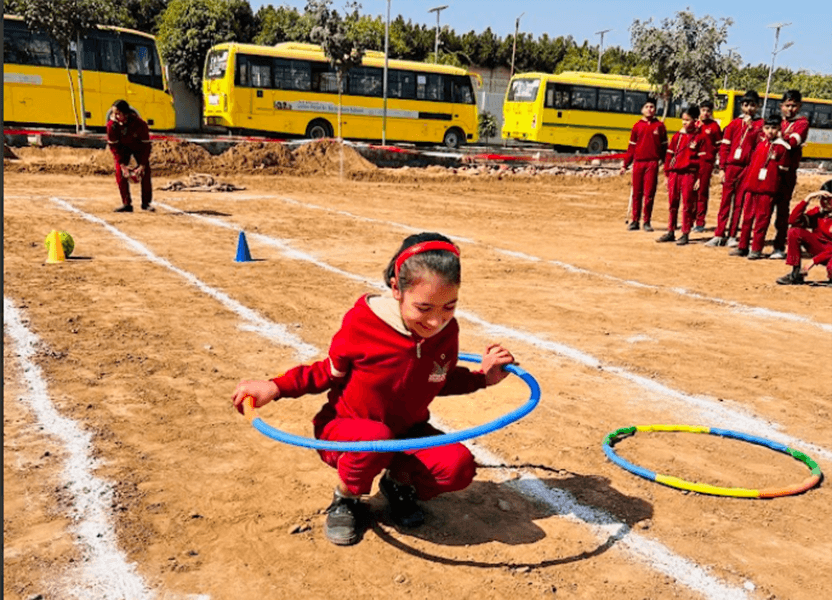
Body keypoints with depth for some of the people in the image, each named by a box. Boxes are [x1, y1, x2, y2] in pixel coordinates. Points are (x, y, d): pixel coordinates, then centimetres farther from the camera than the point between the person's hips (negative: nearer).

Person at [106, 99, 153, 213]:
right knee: (120, 172, -13)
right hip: (123, 148, 1)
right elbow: (113, 145, -17)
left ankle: (146, 203, 6)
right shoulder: (112, 124, -27)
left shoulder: (140, 124, -33)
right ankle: (126, 204, -7)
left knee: (145, 173, -8)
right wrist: (122, 164, -24)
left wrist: (142, 165, -27)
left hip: (139, 148, -1)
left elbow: (146, 145, -23)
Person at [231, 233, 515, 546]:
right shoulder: (362, 322, -25)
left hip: (406, 432, 3)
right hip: (343, 430, -3)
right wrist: (275, 388, -18)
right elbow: (332, 373, -7)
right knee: (376, 438, -40)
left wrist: (482, 376, -7)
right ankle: (346, 498, -4)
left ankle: (399, 480, 10)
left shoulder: (447, 331, -13)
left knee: (459, 466, -25)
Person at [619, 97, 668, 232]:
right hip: (638, 162, 1)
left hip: (652, 163, -1)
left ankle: (647, 222, 8)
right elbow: (631, 147, 10)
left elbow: (664, 146, 8)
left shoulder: (659, 125, 6)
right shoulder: (637, 126, 9)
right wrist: (625, 164, 7)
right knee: (637, 193, 5)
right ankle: (634, 221, 12)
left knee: (649, 193, -1)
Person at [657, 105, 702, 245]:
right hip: (674, 173, 4)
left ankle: (685, 234, 7)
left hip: (689, 174, -4)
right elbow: (669, 155, 11)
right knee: (672, 203, 8)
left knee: (688, 205, 0)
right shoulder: (677, 135, 10)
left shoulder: (700, 137, -1)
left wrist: (699, 178, -9)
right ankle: (671, 232, 17)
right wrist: (667, 174, 6)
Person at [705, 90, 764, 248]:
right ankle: (719, 235, 7)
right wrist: (722, 168, 0)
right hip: (731, 166, 1)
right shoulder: (734, 124, 10)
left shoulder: (760, 124, 7)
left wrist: (750, 126, -11)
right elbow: (724, 146, 7)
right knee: (725, 201, 3)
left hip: (747, 168, -1)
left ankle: (732, 236, 7)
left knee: (739, 202, 2)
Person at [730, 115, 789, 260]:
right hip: (752, 186, 6)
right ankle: (743, 247, 18)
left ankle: (756, 249, 2)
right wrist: (747, 182, 12)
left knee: (762, 219, -3)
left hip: (767, 188, -5)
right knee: (747, 217, 10)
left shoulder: (780, 147, -1)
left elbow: (781, 168, 0)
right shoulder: (760, 145, 14)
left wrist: (773, 158, -13)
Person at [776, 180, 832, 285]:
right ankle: (796, 274, -11)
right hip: (819, 249, 5)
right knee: (794, 232, -17)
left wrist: (814, 260, -26)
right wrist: (808, 198, -18)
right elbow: (793, 220, -15)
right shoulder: (817, 212, 0)